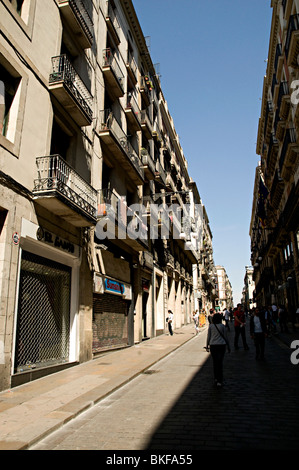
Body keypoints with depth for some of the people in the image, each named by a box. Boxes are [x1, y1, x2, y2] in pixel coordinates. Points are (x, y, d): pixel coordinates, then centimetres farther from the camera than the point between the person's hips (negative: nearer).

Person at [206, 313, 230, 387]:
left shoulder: (210, 326, -2)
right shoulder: (222, 326, -4)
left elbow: (208, 337, 1)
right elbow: (225, 337, 1)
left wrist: (207, 346, 13)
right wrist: (228, 346, 12)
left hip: (213, 345, 1)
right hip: (222, 345, -1)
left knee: (214, 362, 14)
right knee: (220, 362, 2)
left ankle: (216, 378, 21)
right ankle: (219, 381, -2)